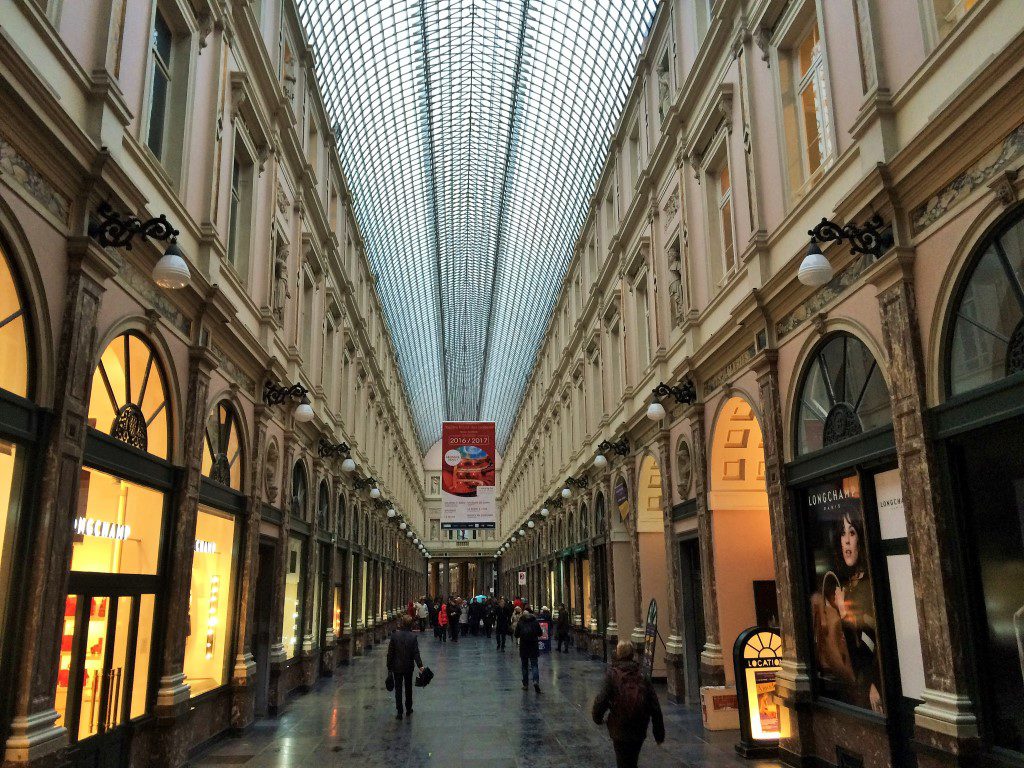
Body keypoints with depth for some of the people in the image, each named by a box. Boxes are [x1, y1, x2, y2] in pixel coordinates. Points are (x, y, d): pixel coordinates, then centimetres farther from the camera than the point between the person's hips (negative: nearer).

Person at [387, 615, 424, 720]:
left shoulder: (394, 635, -12)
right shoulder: (413, 637, -10)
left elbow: (390, 653, -7)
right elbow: (416, 653, -12)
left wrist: (389, 667, 2)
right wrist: (420, 666, -9)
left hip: (397, 667, -1)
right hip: (408, 667, 1)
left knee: (398, 689, 6)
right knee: (408, 688, 18)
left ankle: (399, 712, 5)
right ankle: (408, 709, 29)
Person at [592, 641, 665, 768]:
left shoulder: (612, 674, -11)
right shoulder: (642, 676, 0)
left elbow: (602, 699, -16)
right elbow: (655, 706, 0)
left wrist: (596, 716, 5)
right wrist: (659, 733, 8)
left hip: (620, 730, -4)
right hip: (639, 731, 4)